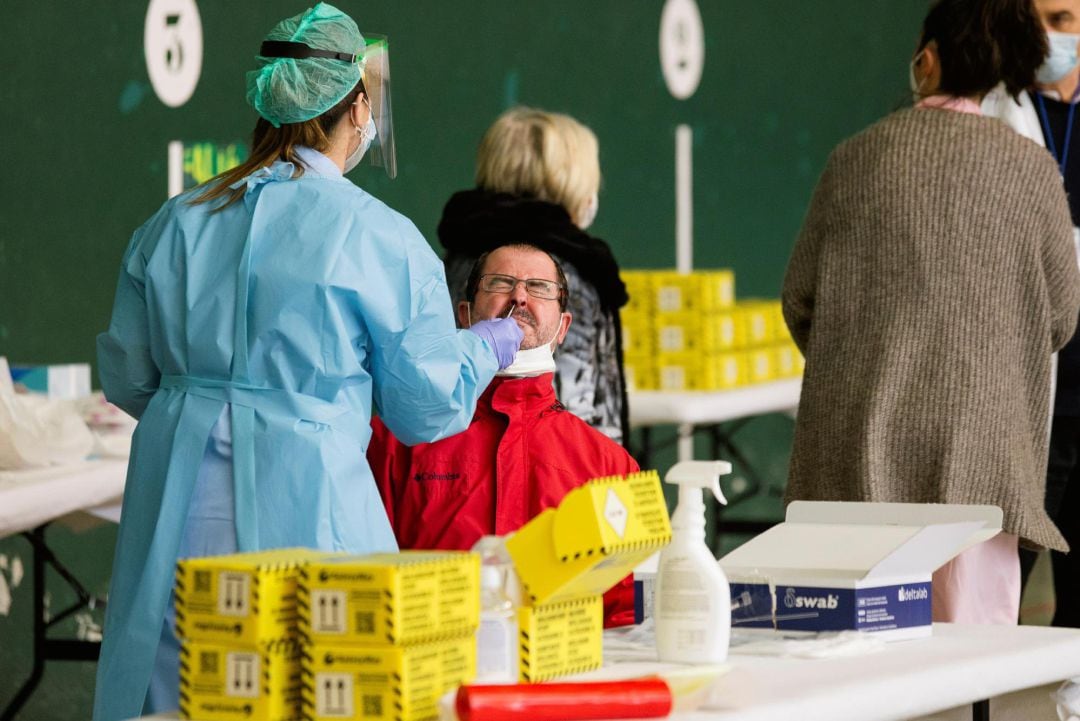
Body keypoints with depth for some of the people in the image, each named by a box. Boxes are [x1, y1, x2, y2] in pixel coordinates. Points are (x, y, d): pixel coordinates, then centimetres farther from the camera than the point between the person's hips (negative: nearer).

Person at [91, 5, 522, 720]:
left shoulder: (172, 224, 6)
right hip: (304, 509, -5)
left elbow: (128, 380, 15)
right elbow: (426, 408, 2)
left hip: (177, 519, 5)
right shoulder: (380, 237, -7)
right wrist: (490, 345, 21)